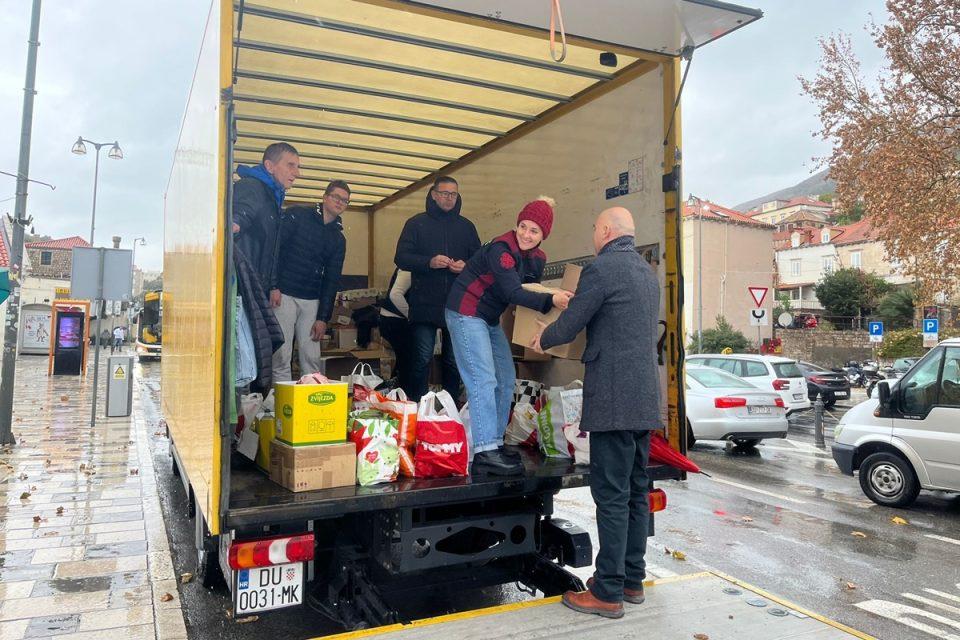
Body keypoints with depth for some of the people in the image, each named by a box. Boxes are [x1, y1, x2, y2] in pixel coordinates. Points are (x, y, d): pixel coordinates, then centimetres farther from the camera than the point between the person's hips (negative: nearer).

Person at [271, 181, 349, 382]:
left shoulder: (338, 239, 14)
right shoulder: (296, 215, 2)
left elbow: (332, 280, 11)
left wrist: (323, 318, 4)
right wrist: (273, 286, -16)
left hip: (312, 300, 4)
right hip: (283, 294, -4)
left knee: (312, 359, 3)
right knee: (281, 356, -5)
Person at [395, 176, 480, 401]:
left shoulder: (466, 226, 14)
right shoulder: (416, 223, 6)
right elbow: (401, 258, -1)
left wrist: (466, 266, -9)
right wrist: (429, 262, -18)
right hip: (424, 304, -2)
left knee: (454, 361, 9)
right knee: (422, 360, -2)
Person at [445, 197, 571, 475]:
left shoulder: (537, 259, 5)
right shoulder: (500, 249, -21)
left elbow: (531, 290, 9)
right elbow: (513, 292, -30)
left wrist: (557, 298, -7)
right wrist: (551, 300, -41)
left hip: (490, 319, 9)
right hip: (467, 313, -9)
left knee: (506, 380, 9)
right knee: (484, 380, -16)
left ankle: (496, 443, 18)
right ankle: (485, 452, -16)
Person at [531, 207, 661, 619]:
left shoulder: (601, 268, -10)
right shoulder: (648, 272, 17)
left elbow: (569, 326, -7)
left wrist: (541, 341, 15)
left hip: (614, 399, -9)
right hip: (646, 398, 9)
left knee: (611, 496, -4)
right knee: (636, 491, 14)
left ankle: (608, 593, 3)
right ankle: (632, 580, 24)